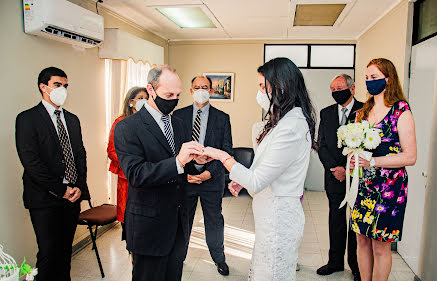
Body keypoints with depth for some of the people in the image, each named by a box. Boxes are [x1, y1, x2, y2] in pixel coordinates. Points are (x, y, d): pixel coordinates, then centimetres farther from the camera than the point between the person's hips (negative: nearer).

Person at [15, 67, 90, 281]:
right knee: (48, 253, 0)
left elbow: (81, 154, 11)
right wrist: (61, 190, -13)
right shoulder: (27, 119, -5)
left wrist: (79, 187, -3)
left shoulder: (72, 119, 14)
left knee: (65, 250, 14)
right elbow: (31, 162, -13)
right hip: (45, 199, -5)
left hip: (72, 197, 5)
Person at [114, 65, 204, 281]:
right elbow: (136, 174, -24)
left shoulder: (177, 123, 8)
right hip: (150, 226, -6)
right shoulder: (127, 128, -14)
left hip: (178, 223, 6)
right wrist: (178, 162, -35)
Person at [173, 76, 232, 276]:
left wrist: (210, 172, -13)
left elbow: (227, 150, -2)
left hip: (212, 178, 0)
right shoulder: (179, 115, 2)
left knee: (214, 220, 13)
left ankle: (219, 258, 34)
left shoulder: (222, 118, 1)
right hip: (184, 176, 1)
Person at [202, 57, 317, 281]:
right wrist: (243, 179, 6)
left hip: (278, 218, -9)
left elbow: (256, 183, -24)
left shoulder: (290, 127, -25)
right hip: (274, 214, 9)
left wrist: (222, 156, -14)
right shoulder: (291, 119, 8)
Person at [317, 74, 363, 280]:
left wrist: (347, 169, -14)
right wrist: (334, 168, -8)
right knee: (336, 219, 13)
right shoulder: (326, 113, 7)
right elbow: (322, 145, 4)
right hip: (334, 177, 3)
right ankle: (336, 261, 27)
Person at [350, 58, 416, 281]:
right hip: (363, 184, 6)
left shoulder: (401, 111, -8)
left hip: (388, 187, -6)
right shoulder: (364, 111, 11)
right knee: (362, 240, 13)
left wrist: (372, 162, -20)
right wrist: (353, 158, 0)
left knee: (380, 246, 5)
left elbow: (410, 156, -13)